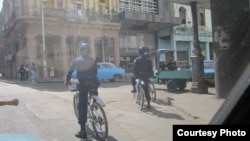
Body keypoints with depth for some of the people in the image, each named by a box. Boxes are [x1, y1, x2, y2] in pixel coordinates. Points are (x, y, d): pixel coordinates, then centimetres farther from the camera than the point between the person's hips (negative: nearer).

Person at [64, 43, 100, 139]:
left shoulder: (76, 61, 6)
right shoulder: (93, 61, 10)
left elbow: (70, 72, 12)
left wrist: (67, 81, 30)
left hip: (83, 85, -2)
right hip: (93, 84, 2)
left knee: (82, 106, 2)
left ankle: (83, 131, 3)